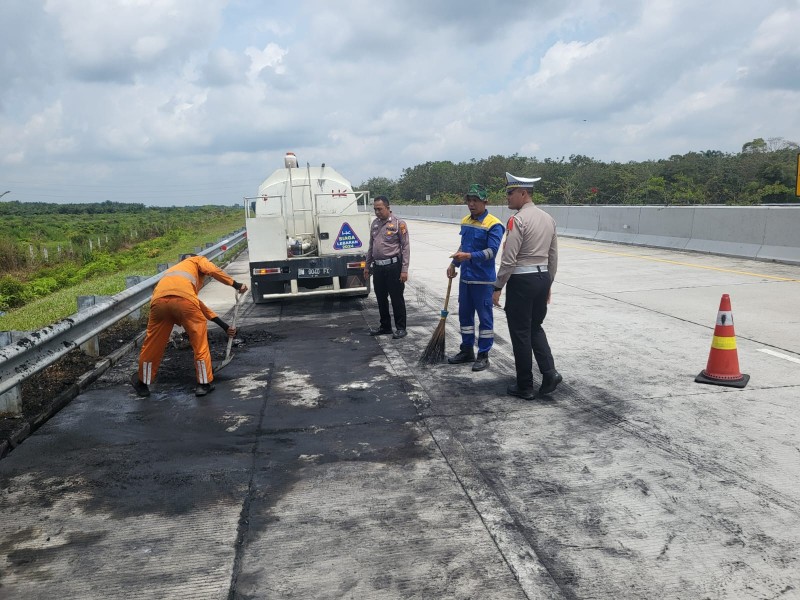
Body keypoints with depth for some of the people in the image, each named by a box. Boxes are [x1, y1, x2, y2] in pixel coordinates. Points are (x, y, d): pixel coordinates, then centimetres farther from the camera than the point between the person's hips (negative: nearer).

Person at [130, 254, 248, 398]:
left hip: (159, 300, 6)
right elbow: (213, 270, 7)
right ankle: (204, 383, 15)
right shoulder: (198, 260, 33)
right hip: (183, 299, -5)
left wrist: (224, 325, 45)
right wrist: (236, 285, 12)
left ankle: (142, 384, 36)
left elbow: (198, 306, 45)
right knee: (200, 341, 10)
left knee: (153, 344, 20)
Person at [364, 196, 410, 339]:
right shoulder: (374, 223, 11)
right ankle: (385, 326, 27)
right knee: (381, 299, 13)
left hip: (393, 266, -6)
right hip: (377, 267, 6)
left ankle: (400, 328, 13)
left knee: (397, 298, 2)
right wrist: (367, 266, 17)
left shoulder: (399, 224, -7)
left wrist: (404, 270, -14)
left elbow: (405, 247, -9)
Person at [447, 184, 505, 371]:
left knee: (485, 317, 2)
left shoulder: (493, 225, -13)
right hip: (465, 277, 8)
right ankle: (467, 350, 28)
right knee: (464, 315, 14)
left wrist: (469, 256, -31)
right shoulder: (465, 221, 11)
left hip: (483, 280, -7)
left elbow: (492, 251, -21)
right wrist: (454, 264, 13)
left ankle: (483, 355, 12)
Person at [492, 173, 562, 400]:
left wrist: (498, 287, -11)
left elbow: (509, 258, -18)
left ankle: (524, 387, 12)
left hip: (521, 280, -8)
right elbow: (553, 257, 14)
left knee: (520, 333, 3)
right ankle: (549, 373, 7)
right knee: (535, 327, 21)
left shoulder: (518, 219, -15)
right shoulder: (548, 218, 10)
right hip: (542, 277, 8)